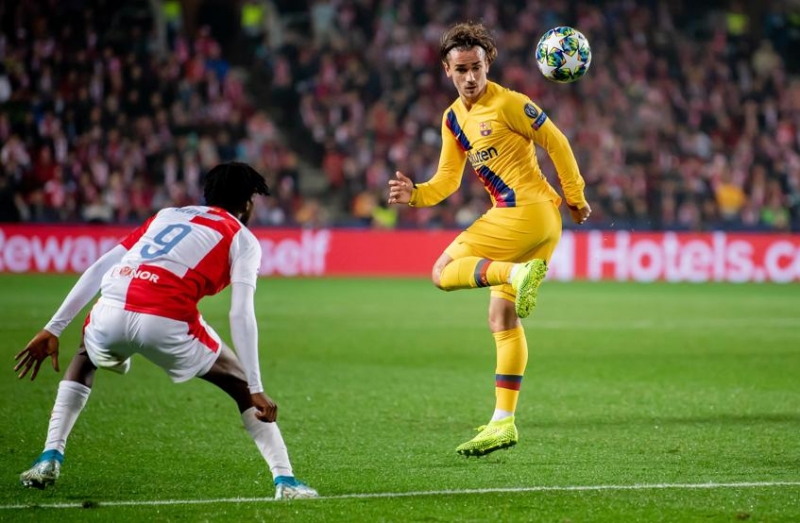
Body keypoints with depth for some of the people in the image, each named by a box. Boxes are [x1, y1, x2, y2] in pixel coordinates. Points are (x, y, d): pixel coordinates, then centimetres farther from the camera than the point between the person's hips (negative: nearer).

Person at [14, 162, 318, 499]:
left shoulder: (167, 215, 32)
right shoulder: (243, 239, 19)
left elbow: (98, 269, 25)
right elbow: (241, 315, 3)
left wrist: (53, 329, 25)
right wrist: (256, 390, 1)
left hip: (111, 313, 4)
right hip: (166, 322, -4)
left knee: (85, 360, 38)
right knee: (241, 386, 20)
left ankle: (50, 458, 24)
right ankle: (284, 481, 11)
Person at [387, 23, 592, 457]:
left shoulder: (507, 103, -10)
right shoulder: (452, 119, 13)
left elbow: (556, 143, -5)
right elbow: (447, 179, 15)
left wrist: (575, 197, 0)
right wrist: (415, 195, -5)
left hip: (527, 211, -9)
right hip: (526, 220, 9)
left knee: (443, 272, -12)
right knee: (502, 318, 10)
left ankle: (518, 274, -28)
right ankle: (503, 423, 13)